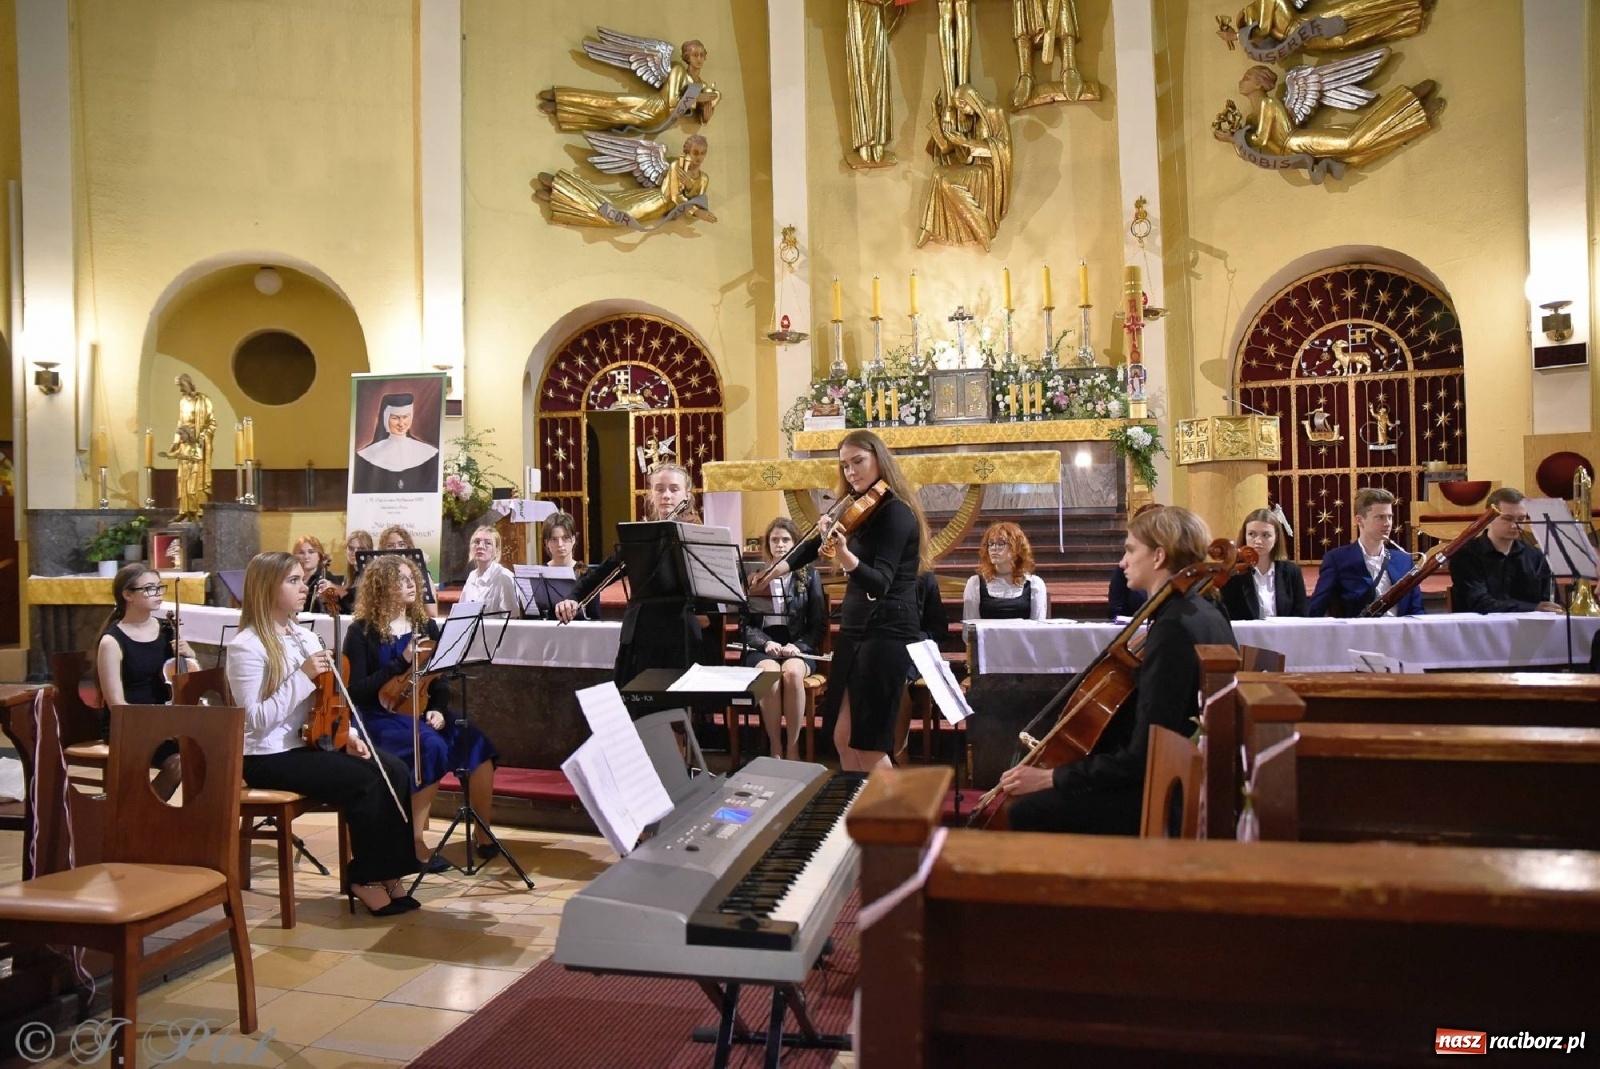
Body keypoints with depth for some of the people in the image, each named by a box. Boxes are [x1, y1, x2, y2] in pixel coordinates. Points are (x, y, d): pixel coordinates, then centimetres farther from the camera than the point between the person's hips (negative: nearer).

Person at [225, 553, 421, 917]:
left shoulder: (305, 637, 10)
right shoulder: (246, 647, -13)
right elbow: (258, 719, -20)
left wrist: (347, 733, -2)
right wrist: (302, 676, -23)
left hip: (308, 743, 7)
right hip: (268, 757, -7)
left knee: (392, 770, -15)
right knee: (364, 782, -24)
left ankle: (388, 872, -6)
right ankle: (364, 879, -5)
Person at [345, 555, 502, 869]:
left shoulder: (426, 626, 11)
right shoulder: (362, 632, -3)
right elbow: (356, 691, -11)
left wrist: (438, 710, -7)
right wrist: (401, 662, -19)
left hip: (422, 711, 5)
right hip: (380, 717, -5)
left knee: (478, 744, -21)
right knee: (432, 747, -34)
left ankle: (484, 833, -7)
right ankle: (417, 843, -22)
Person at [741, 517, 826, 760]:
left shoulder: (809, 576, 9)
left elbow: (819, 624, 5)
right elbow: (745, 624, 5)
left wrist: (798, 646, -13)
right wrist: (766, 643, -14)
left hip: (798, 647, 0)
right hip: (761, 647, 0)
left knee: (792, 673, -36)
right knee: (770, 673, -35)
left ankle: (793, 748, -22)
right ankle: (775, 747, -20)